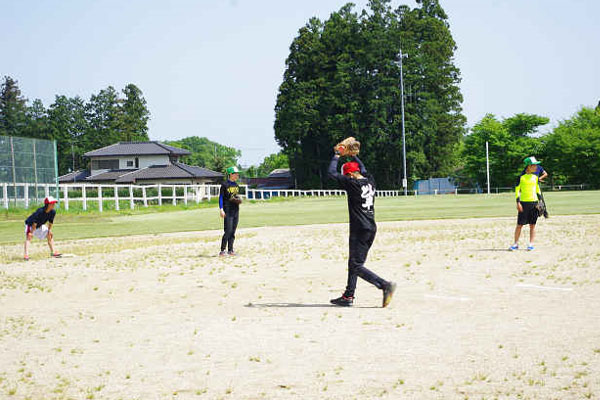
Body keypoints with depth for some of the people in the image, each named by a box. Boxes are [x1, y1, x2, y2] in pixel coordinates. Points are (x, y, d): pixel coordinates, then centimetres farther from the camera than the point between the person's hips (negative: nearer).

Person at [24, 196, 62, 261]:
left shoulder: (53, 212, -18)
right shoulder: (40, 211, -37)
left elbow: (50, 222, -1)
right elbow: (35, 222, -32)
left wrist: (49, 230, 4)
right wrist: (31, 232, -30)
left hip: (40, 226, 7)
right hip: (30, 224, -7)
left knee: (50, 235, 6)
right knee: (29, 236, -26)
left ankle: (53, 252, 16)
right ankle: (26, 255, -37)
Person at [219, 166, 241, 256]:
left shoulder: (236, 185, 14)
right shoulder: (225, 185, -6)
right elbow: (221, 197, -7)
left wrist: (239, 200, 2)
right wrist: (221, 209, -14)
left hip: (236, 210, 7)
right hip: (228, 210, -7)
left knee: (233, 231, 8)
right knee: (228, 231, -12)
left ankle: (230, 250, 13)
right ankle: (222, 250, -8)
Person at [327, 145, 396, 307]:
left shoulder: (352, 183, -13)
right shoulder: (370, 181, 8)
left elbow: (331, 173, -7)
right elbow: (363, 169, 30)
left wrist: (337, 155, 4)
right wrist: (353, 154, 34)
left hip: (359, 230, -9)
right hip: (371, 228, 9)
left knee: (356, 266, -8)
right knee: (354, 262, 17)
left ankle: (385, 285, -21)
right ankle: (348, 296, 22)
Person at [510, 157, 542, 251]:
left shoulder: (535, 177, 10)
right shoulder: (521, 177, -1)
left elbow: (538, 190, 17)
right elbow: (517, 190, -1)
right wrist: (518, 202, -9)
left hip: (534, 202, 3)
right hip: (524, 203, -3)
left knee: (532, 225, 3)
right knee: (519, 224, -2)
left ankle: (531, 244, 9)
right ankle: (516, 244, 7)